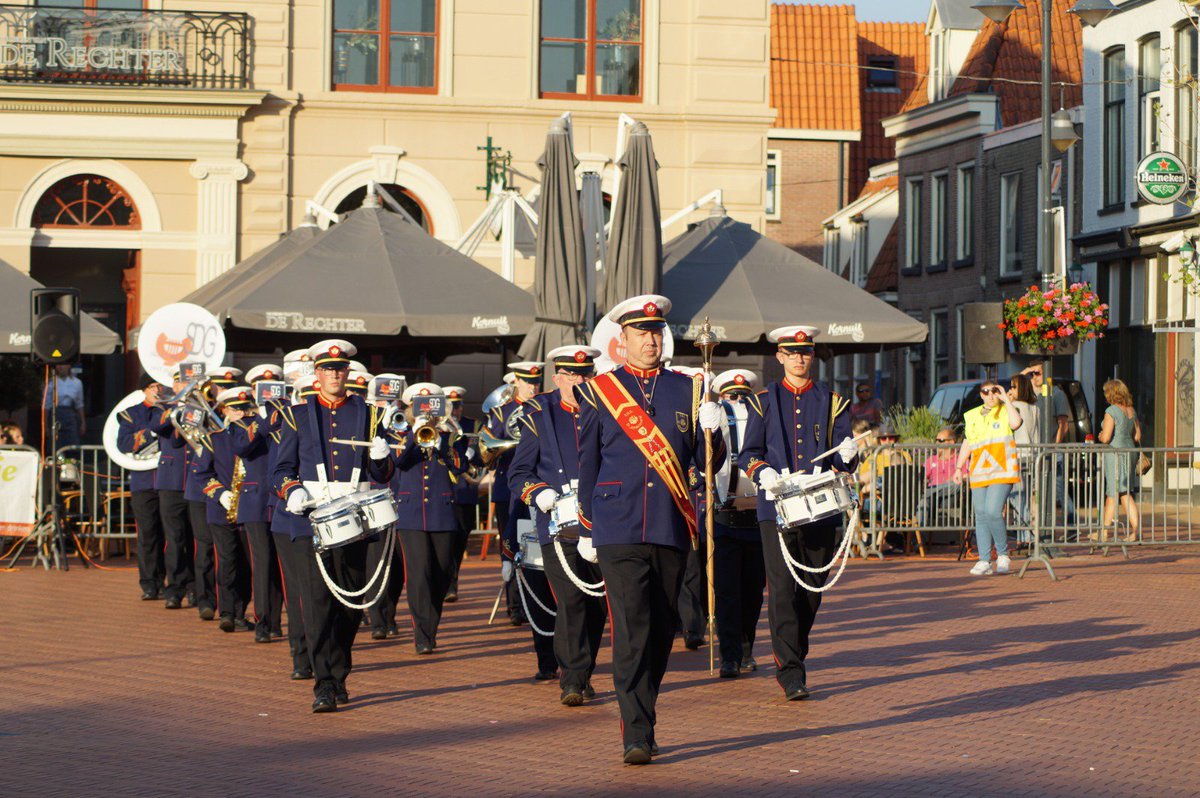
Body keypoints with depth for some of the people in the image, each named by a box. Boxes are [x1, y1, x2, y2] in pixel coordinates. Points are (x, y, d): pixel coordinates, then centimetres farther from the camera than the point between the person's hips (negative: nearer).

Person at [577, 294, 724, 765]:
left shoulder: (687, 390, 9)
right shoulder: (599, 391, 5)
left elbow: (707, 463, 8)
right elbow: (587, 463, 11)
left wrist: (711, 431, -13)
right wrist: (586, 529, 11)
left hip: (672, 531, 3)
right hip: (619, 532, -3)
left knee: (660, 633, 9)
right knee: (631, 632, -12)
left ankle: (641, 721, 24)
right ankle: (637, 736, -14)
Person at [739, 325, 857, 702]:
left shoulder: (832, 402, 10)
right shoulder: (764, 402, 9)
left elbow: (842, 461, 8)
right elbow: (748, 454, 8)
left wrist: (847, 455, -16)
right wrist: (762, 472, -14)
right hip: (776, 509, -2)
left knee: (813, 589, 8)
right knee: (782, 588, -10)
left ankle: (789, 653, 28)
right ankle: (791, 672, -10)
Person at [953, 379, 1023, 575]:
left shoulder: (1005, 411, 3)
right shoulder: (972, 416, 17)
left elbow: (1016, 423, -20)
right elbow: (967, 443, 23)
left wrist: (1005, 399, -11)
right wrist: (959, 467, 15)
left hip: (1002, 471, -5)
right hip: (979, 473, 5)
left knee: (992, 511, -18)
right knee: (981, 516, 2)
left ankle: (1003, 554, -2)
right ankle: (984, 561, 5)